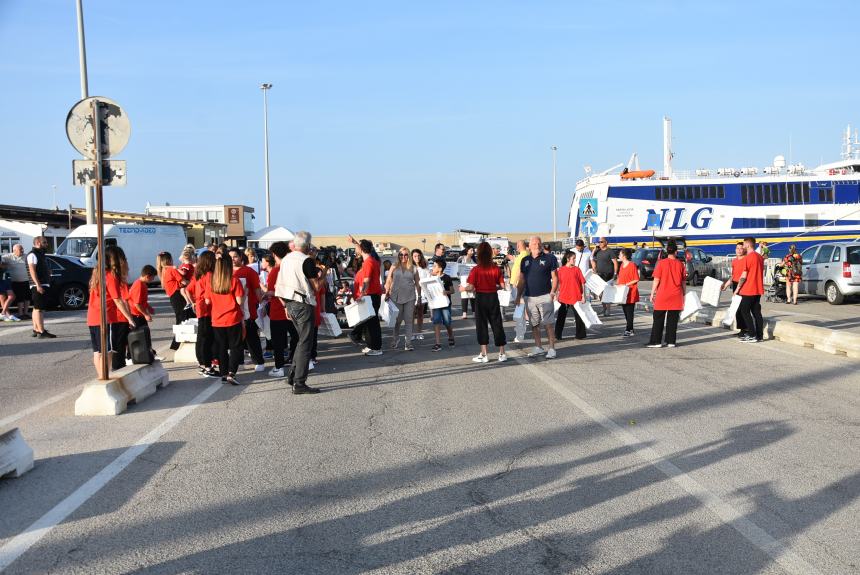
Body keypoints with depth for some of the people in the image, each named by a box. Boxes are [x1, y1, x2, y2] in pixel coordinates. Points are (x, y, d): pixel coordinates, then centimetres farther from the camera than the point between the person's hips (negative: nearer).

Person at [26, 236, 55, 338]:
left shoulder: (40, 254, 20)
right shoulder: (32, 254, -11)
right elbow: (32, 270, -20)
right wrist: (38, 285, -26)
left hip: (43, 285, 10)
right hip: (38, 286, -10)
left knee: (36, 308, 14)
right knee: (39, 308, -12)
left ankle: (36, 330, 20)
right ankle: (41, 332, -15)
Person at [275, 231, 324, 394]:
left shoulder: (286, 259, 9)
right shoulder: (306, 261, -15)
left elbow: (279, 285, 13)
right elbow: (316, 286, -13)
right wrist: (323, 275, 6)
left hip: (290, 304, 8)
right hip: (303, 304, -8)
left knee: (302, 339, 21)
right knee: (305, 343, -3)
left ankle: (293, 375, 21)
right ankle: (299, 383, -2)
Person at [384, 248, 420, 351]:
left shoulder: (413, 268, 6)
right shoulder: (394, 267, 5)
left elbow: (417, 283, 9)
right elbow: (388, 282, 7)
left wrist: (419, 296, 7)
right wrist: (387, 293, -1)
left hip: (410, 297, 0)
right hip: (396, 297, 0)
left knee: (408, 320, 1)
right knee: (397, 320, 9)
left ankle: (408, 343, 4)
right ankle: (395, 339, 29)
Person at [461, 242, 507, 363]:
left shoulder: (476, 270, -11)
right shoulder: (496, 268, -3)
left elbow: (471, 287, -15)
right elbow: (502, 286, -1)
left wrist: (463, 288, 5)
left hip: (480, 298, -2)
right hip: (493, 298, 3)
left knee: (481, 325, 6)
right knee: (497, 325, 10)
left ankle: (483, 355, 8)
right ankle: (502, 354, 13)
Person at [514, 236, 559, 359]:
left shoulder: (549, 258, 1)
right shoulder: (525, 260, 12)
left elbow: (555, 277, 0)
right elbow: (522, 280, 17)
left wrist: (553, 291, -13)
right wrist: (518, 296, 14)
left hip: (544, 296, -4)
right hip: (529, 297, 4)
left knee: (548, 324, -6)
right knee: (534, 324, 8)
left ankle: (551, 348, -2)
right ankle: (538, 348, 17)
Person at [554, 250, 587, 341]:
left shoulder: (577, 269, -2)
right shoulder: (560, 270, -1)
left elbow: (582, 283, 0)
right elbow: (558, 284, 6)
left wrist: (583, 296, -3)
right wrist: (557, 296, 5)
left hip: (576, 297, -1)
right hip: (563, 298, 1)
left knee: (578, 317, 7)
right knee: (561, 317, 6)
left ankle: (580, 334, 19)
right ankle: (557, 336, 14)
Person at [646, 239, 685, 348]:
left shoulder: (661, 263, -7)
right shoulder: (680, 264, 1)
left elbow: (656, 280, -6)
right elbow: (684, 282, 6)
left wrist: (652, 294, 2)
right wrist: (683, 294, 16)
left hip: (662, 296, -2)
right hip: (676, 296, 2)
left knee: (658, 319, 5)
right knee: (673, 320, 8)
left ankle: (656, 341, 4)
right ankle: (671, 341, 9)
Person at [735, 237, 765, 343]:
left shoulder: (747, 258, -14)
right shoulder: (760, 257, 12)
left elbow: (744, 276, -16)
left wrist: (738, 288, -7)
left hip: (748, 290, -8)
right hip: (758, 290, 8)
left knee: (744, 311, -1)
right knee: (756, 312, 10)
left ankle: (752, 335, -6)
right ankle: (759, 335, 9)